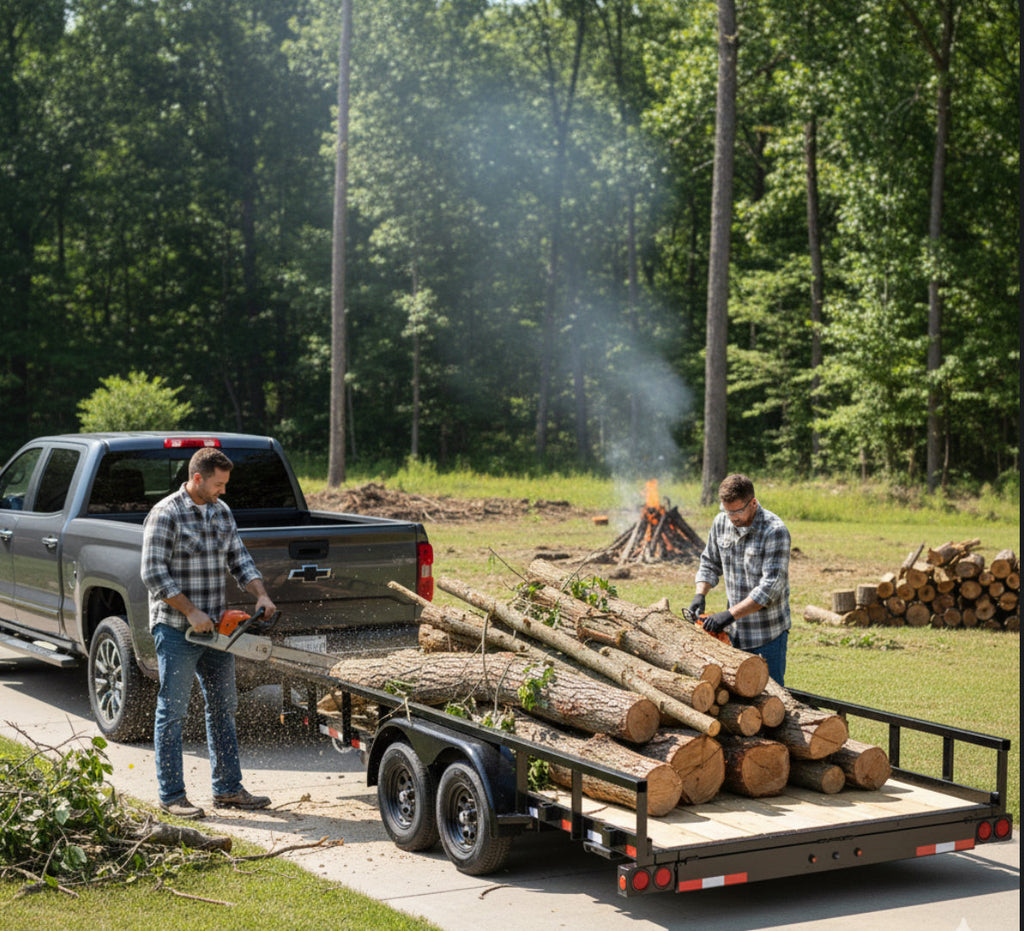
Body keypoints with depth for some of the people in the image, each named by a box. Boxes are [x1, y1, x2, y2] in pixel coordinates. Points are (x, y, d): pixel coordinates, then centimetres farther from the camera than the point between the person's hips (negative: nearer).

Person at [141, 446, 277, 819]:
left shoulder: (222, 513, 10)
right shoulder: (165, 515, -13)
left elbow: (239, 560, 12)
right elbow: (154, 574, -16)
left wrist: (261, 595, -5)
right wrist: (191, 612, -18)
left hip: (215, 628, 8)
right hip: (176, 631, -8)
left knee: (223, 708, 11)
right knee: (172, 713, -1)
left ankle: (228, 789, 20)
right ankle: (172, 795, 5)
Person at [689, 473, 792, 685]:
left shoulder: (775, 531, -19)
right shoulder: (721, 523, 0)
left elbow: (771, 586, -24)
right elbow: (710, 564, 16)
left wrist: (730, 614, -27)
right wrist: (700, 595, -3)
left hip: (768, 633, -6)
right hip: (733, 629, 6)